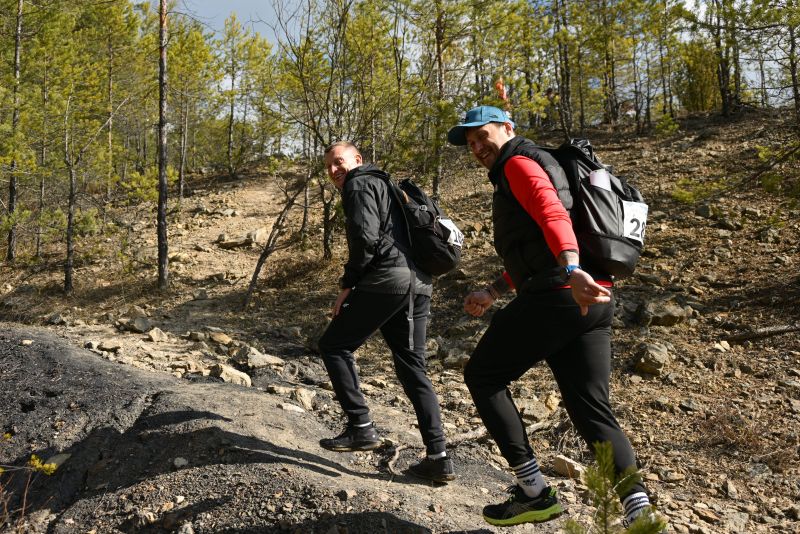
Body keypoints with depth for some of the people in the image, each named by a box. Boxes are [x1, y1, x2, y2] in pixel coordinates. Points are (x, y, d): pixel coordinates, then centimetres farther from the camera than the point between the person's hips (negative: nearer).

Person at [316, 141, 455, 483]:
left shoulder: (359, 185, 2)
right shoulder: (386, 185, 31)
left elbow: (365, 236, -14)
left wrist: (348, 284, -7)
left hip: (386, 280, -9)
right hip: (419, 283, 9)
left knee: (334, 346, 5)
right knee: (412, 368, 10)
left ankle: (361, 427, 0)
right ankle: (438, 457, 6)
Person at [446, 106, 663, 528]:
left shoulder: (519, 163, -1)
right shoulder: (517, 173, 30)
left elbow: (553, 214, -22)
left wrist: (572, 271, -38)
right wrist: (492, 293, 29)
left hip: (556, 298, -10)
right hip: (591, 302, 10)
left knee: (482, 376, 5)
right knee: (593, 411, 8)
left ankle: (533, 491, 4)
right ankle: (637, 506, -5)